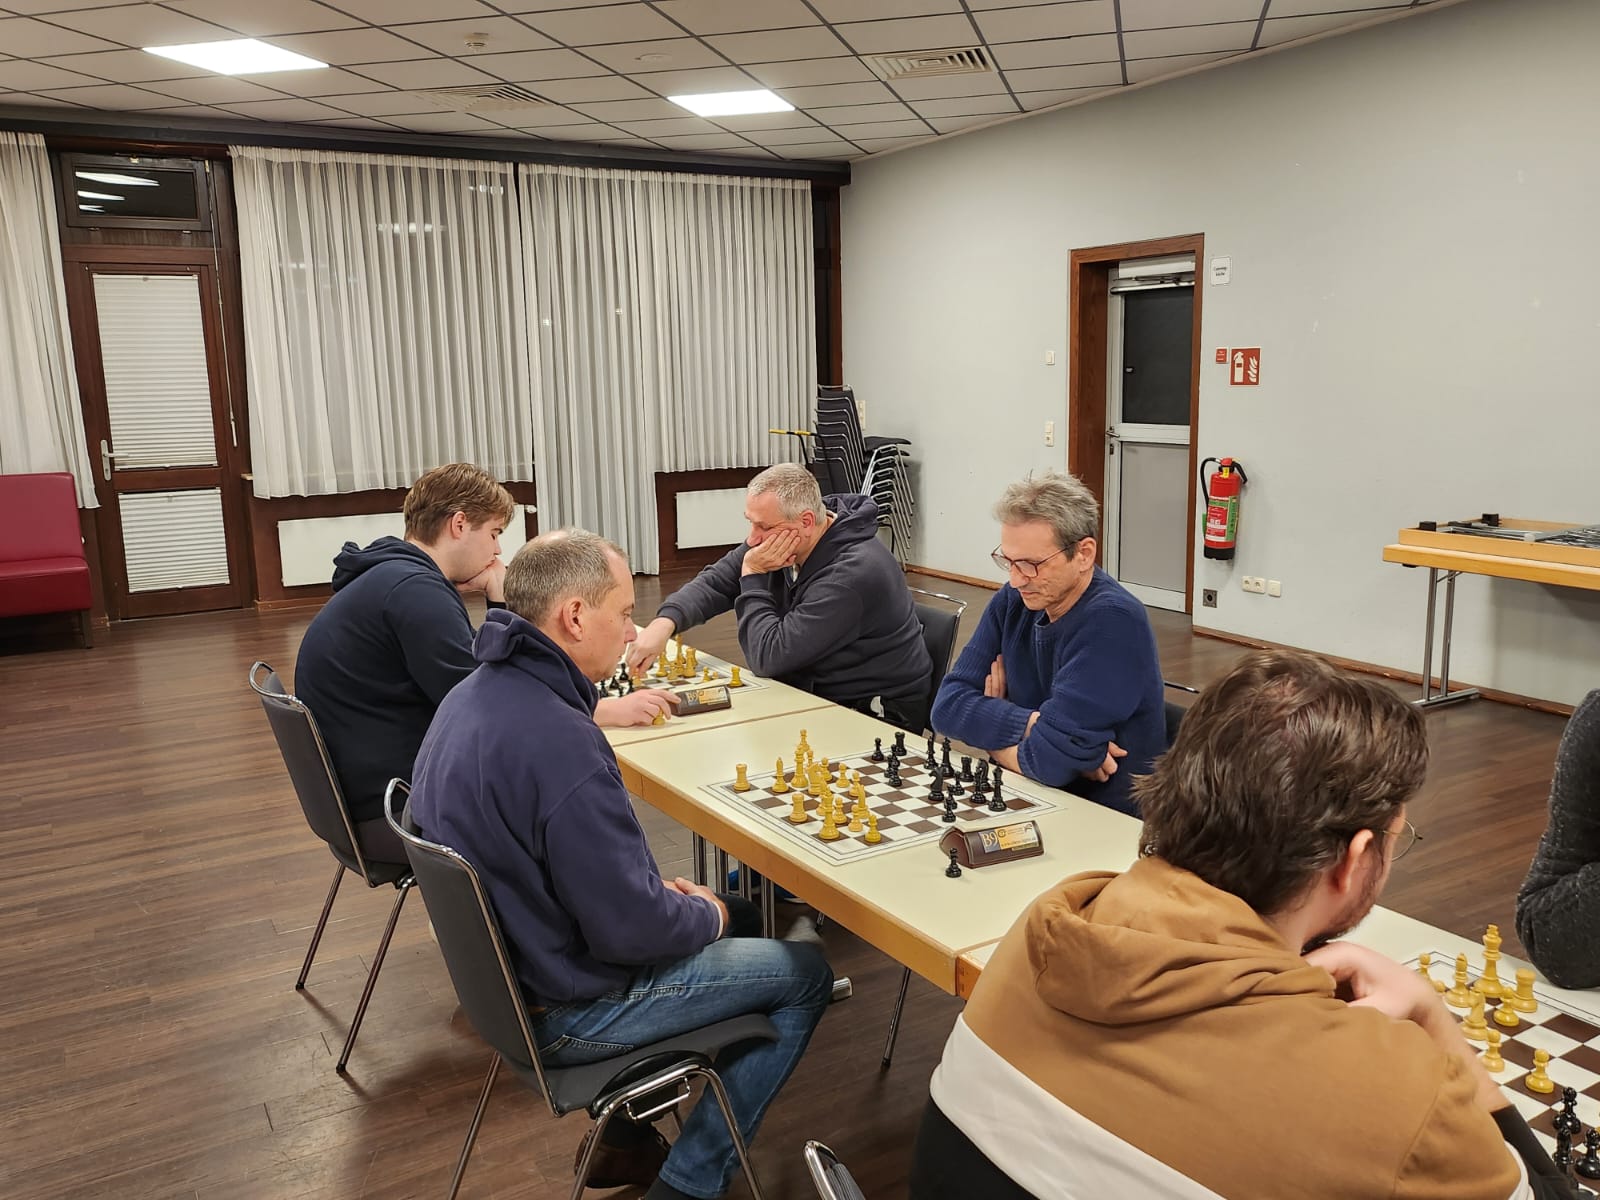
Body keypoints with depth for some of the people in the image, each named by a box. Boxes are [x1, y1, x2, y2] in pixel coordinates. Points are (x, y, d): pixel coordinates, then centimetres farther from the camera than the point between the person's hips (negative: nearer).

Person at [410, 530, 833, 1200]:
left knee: (736, 916, 23)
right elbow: (630, 929, -27)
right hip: (567, 1011, -9)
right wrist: (706, 915, -7)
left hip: (509, 965, 9)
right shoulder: (559, 743, -33)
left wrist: (662, 892, 5)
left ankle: (625, 1135, 27)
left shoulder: (475, 694, -1)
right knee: (806, 973, 4)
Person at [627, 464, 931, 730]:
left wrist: (754, 577, -19)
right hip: (811, 694, 8)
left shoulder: (855, 572, -30)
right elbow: (714, 583, 0)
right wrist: (664, 623, -18)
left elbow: (769, 658, -28)